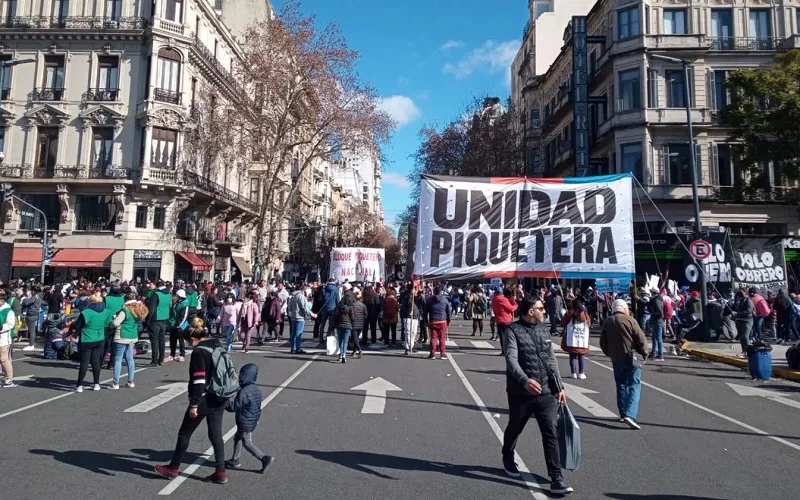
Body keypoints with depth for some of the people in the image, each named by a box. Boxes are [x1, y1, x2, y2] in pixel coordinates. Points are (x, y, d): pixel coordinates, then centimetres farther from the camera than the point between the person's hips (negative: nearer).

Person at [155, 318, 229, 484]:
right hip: (220, 398, 8)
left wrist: (193, 404, -16)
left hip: (205, 400, -7)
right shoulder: (218, 346, 8)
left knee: (185, 433, 12)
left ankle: (173, 468, 27)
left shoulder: (199, 352, -16)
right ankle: (221, 472, 13)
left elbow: (198, 381, -21)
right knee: (216, 434, 12)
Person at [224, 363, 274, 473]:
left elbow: (234, 407, -19)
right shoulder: (256, 390, 4)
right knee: (237, 438, 22)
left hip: (245, 424, -9)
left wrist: (225, 402, -6)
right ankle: (235, 460, 33)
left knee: (247, 443, 3)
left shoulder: (243, 392, -25)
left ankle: (264, 458, -2)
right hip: (254, 421, 9)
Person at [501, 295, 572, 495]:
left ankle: (556, 479, 6)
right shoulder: (513, 330, -11)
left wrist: (559, 386, 8)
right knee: (514, 429, 17)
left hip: (546, 392, 4)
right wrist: (525, 380, -39)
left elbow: (552, 360, 12)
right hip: (521, 392, -4)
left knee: (551, 434, -1)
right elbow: (511, 359, -23)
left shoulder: (543, 329, 8)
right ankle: (508, 459, 44)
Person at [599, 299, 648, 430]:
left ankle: (623, 414, 19)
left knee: (621, 385, 16)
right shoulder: (629, 320, -7)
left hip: (616, 359, 5)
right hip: (631, 357, -5)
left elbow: (603, 342, 10)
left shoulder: (607, 322, 8)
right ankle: (629, 415, -18)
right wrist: (644, 354, 3)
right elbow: (641, 339, -10)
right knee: (634, 386, -4)